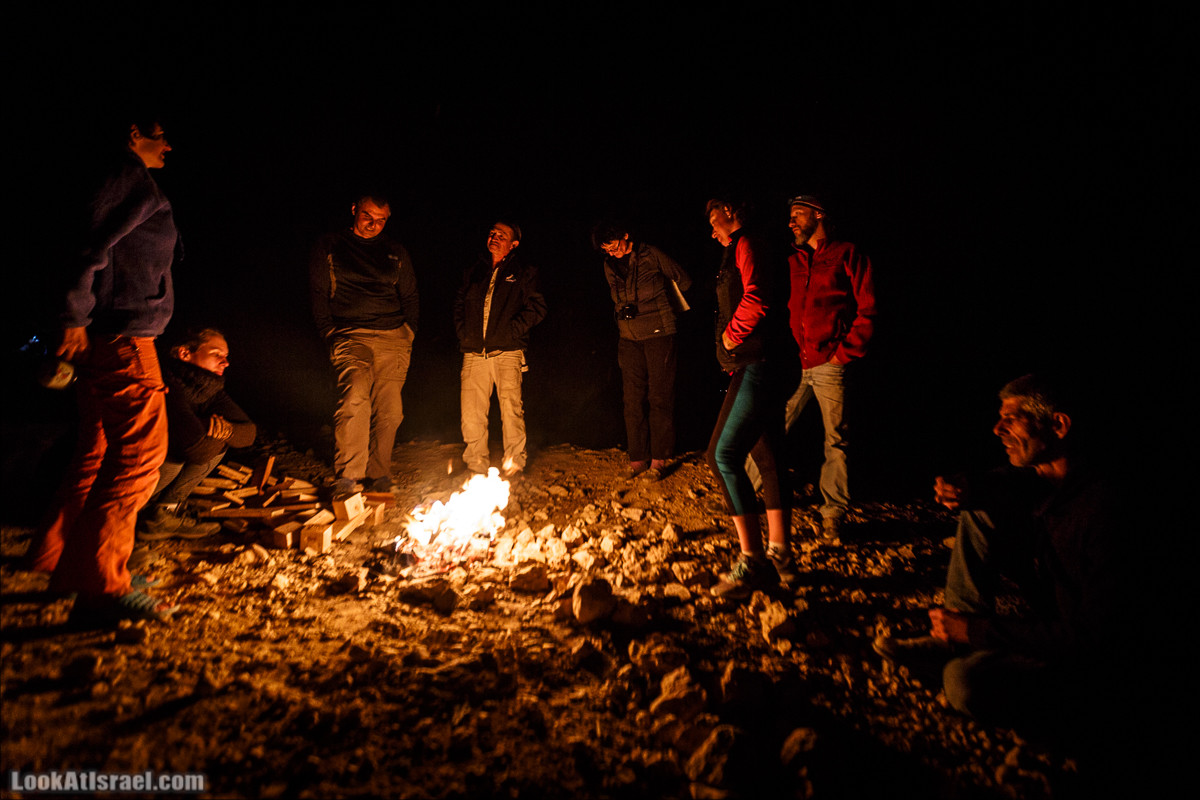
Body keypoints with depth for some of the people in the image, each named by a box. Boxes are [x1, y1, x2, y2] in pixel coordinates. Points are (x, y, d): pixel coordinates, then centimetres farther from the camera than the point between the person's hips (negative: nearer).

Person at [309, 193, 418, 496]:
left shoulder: (397, 254, 18)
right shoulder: (329, 248, 12)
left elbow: (410, 299, 21)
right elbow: (318, 296, 10)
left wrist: (408, 334, 8)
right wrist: (331, 334, 0)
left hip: (393, 338, 3)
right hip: (351, 335, -3)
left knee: (389, 410, -3)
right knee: (355, 395, -26)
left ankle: (378, 475, 10)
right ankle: (347, 478, -26)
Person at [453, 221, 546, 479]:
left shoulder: (524, 273, 10)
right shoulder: (474, 272, 21)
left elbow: (537, 308, 1)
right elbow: (459, 305, 24)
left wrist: (510, 331, -9)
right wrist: (463, 333, 8)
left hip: (507, 352, -3)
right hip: (474, 354, 4)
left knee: (511, 408, -11)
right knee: (471, 413, 0)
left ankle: (514, 464, 0)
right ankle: (477, 465, 12)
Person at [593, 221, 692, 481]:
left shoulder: (651, 255, -5)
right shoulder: (610, 266, 9)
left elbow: (683, 282, 5)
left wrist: (656, 307, 10)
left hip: (658, 334, -5)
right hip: (629, 338, 5)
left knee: (660, 398, -2)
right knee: (633, 400, 3)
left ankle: (659, 459, 4)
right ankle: (637, 458, 11)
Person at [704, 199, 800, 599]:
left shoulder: (745, 245, -6)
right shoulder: (743, 251, 24)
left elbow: (755, 299, -23)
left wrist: (732, 333, -9)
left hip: (758, 366, -11)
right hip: (763, 367, 11)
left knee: (724, 454, -14)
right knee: (767, 459, 11)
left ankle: (753, 561, -11)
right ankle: (779, 555, 19)